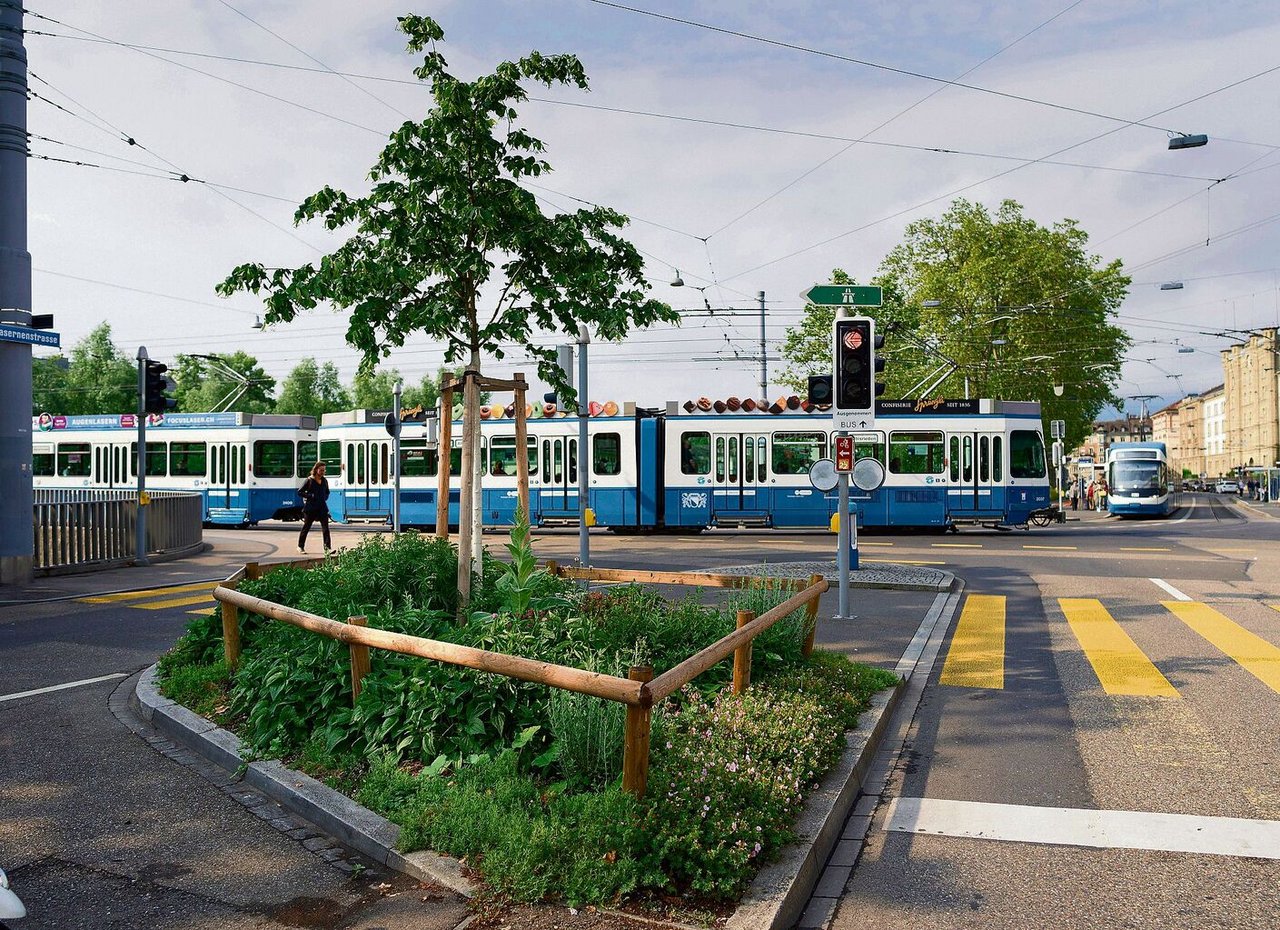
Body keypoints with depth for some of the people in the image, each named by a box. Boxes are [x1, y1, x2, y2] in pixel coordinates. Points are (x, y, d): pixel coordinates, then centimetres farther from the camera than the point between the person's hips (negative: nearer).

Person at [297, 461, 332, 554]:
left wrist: (325, 498, 6)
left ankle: (327, 547, -7)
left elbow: (327, 492, 25)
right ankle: (300, 546, 22)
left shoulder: (324, 481, 9)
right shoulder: (309, 481, -7)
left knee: (325, 527, -6)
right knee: (306, 527, 8)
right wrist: (310, 496, -14)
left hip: (322, 508, 4)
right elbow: (299, 492, -5)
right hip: (310, 508, -4)